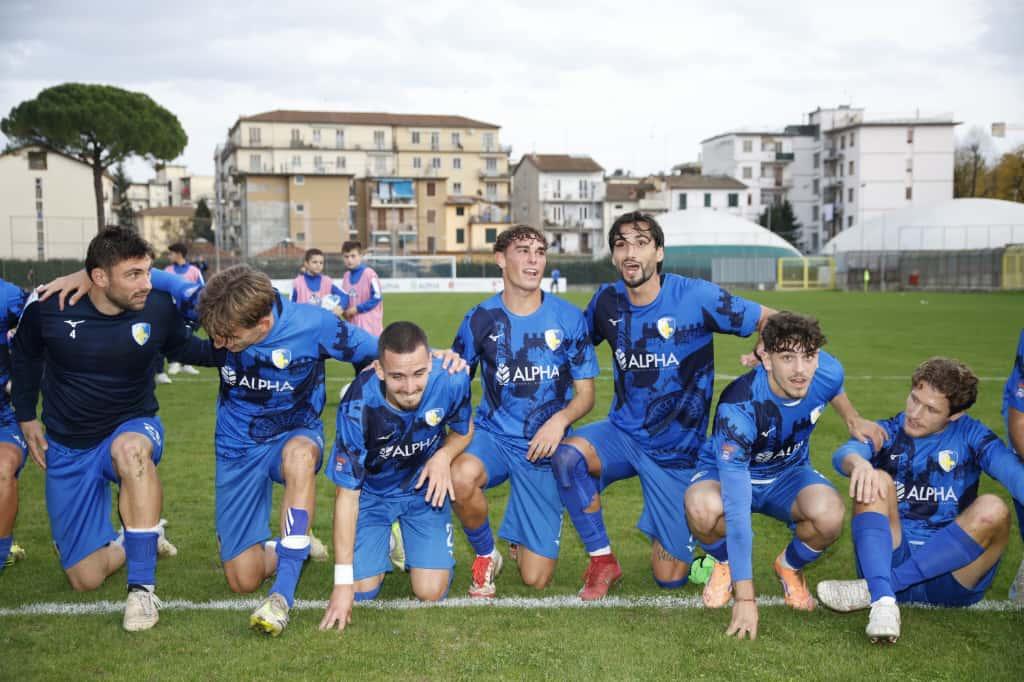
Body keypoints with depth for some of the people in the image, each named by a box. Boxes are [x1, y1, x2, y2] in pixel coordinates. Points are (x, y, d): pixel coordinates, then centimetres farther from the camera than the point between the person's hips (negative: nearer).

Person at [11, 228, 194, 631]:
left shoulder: (158, 308, -15)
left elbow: (184, 348, 7)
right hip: (67, 450, 2)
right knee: (85, 579, -2)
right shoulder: (49, 308, -15)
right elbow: (24, 355, 8)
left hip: (134, 428, -1)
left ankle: (142, 588, -34)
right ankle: (137, 542, 34)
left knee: (130, 447, -43)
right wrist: (26, 418, 10)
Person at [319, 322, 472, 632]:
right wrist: (342, 582, -27)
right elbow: (347, 493, -25)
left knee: (431, 592, -9)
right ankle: (384, 544, 25)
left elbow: (464, 430, -2)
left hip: (425, 488, 1)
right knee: (362, 590, -9)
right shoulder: (358, 407, -33)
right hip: (373, 493, -1)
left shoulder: (451, 380, -28)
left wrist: (444, 456, -27)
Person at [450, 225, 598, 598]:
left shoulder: (568, 318, -3)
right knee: (460, 477, -38)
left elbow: (585, 393, 1)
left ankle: (521, 538, 36)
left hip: (544, 445, 0)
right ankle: (485, 555, -5)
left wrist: (560, 419, -19)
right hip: (494, 434, 0)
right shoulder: (480, 318, -2)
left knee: (536, 579, -4)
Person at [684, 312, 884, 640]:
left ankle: (790, 566, 5)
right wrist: (745, 597, -40)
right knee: (702, 508, -39)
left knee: (830, 515, -32)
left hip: (789, 473, 3)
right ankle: (726, 563, 0)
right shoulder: (738, 406, -37)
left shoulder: (828, 372, -22)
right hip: (728, 472, -3)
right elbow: (736, 507, -40)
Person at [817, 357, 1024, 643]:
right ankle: (883, 601, -39)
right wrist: (857, 463, -42)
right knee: (876, 481, -19)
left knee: (992, 509, -25)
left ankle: (870, 589, -27)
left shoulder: (970, 435, 6)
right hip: (890, 558, 1)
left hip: (952, 570, 0)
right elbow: (844, 453, -16)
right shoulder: (887, 432, 7)